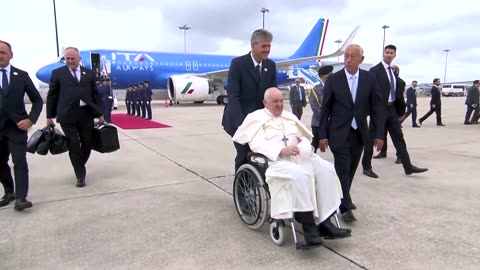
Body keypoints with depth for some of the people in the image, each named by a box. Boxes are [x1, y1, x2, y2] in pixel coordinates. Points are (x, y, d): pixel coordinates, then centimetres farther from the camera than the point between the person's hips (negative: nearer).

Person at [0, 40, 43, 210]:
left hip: (16, 126, -2)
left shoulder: (21, 75, 3)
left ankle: (20, 198, -11)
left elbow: (37, 100, 5)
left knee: (19, 161, -10)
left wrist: (31, 119, -8)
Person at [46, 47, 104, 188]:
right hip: (67, 115, -2)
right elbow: (52, 96, 6)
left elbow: (95, 94, 12)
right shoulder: (57, 73, 6)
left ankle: (80, 167, 33)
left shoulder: (89, 73, 11)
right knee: (73, 146, 0)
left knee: (87, 144, 8)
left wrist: (99, 114, 9)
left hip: (86, 114, 2)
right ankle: (80, 175, 11)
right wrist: (50, 116, 3)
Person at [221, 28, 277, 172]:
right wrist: (241, 122, -29)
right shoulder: (238, 63, -13)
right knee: (244, 156, -3)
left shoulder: (271, 65, 3)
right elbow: (233, 96, -20)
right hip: (239, 120, -4)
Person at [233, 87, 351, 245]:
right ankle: (308, 226, -27)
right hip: (276, 160, -6)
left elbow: (305, 136, 23)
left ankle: (324, 222, -20)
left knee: (326, 169, -20)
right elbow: (257, 144, -9)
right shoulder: (256, 118, 7)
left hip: (302, 156, 7)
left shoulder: (290, 116, 27)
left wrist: (300, 139, -3)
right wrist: (282, 150, -22)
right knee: (299, 175, -36)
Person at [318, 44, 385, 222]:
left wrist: (379, 133, -2)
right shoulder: (333, 79, -4)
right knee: (343, 169, -7)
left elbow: (377, 107, 3)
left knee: (351, 169, 11)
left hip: (359, 133, 3)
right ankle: (346, 207, 2)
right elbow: (325, 109, -3)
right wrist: (322, 135, -6)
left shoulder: (369, 79, 2)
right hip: (339, 133, -3)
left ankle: (343, 198, 31)